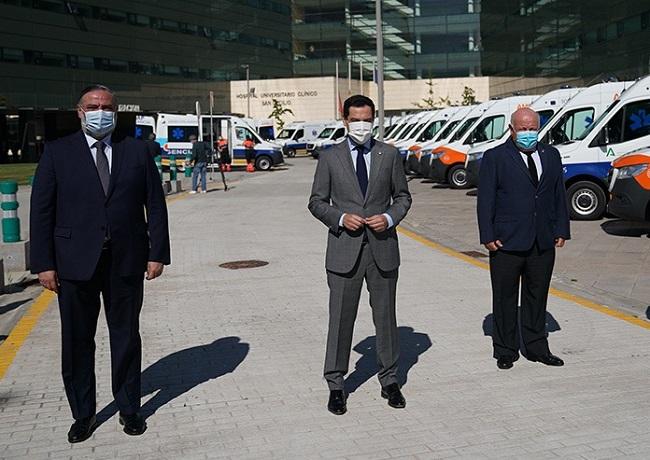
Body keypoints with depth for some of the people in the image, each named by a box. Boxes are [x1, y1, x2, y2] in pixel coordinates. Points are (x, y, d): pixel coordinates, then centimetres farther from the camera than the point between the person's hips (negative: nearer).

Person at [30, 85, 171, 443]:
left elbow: (155, 205, 5)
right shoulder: (58, 152, 2)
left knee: (126, 336, 11)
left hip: (126, 261, 1)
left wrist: (158, 253, -2)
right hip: (75, 262, 0)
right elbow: (41, 210, -1)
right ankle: (83, 414, 24)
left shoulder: (137, 151, 6)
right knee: (77, 341, 8)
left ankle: (129, 409, 26)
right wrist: (44, 263, -7)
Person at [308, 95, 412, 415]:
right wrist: (341, 218, -13)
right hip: (344, 250, -1)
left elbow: (403, 196, 11)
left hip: (383, 248, 2)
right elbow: (317, 202, 5)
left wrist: (390, 217, -8)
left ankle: (389, 380, 26)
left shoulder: (389, 155, 6)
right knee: (341, 319, 3)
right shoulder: (330, 158, 2)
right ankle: (336, 385, 16)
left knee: (386, 316, 11)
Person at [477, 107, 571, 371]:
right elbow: (485, 200, -5)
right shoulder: (495, 158, -3)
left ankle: (536, 348, 27)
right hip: (507, 243, -4)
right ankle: (505, 351, 18)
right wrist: (488, 236, -11)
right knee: (505, 300, 6)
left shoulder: (551, 155, 11)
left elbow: (559, 196, 13)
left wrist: (561, 231, 6)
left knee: (537, 297, 14)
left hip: (544, 244, 4)